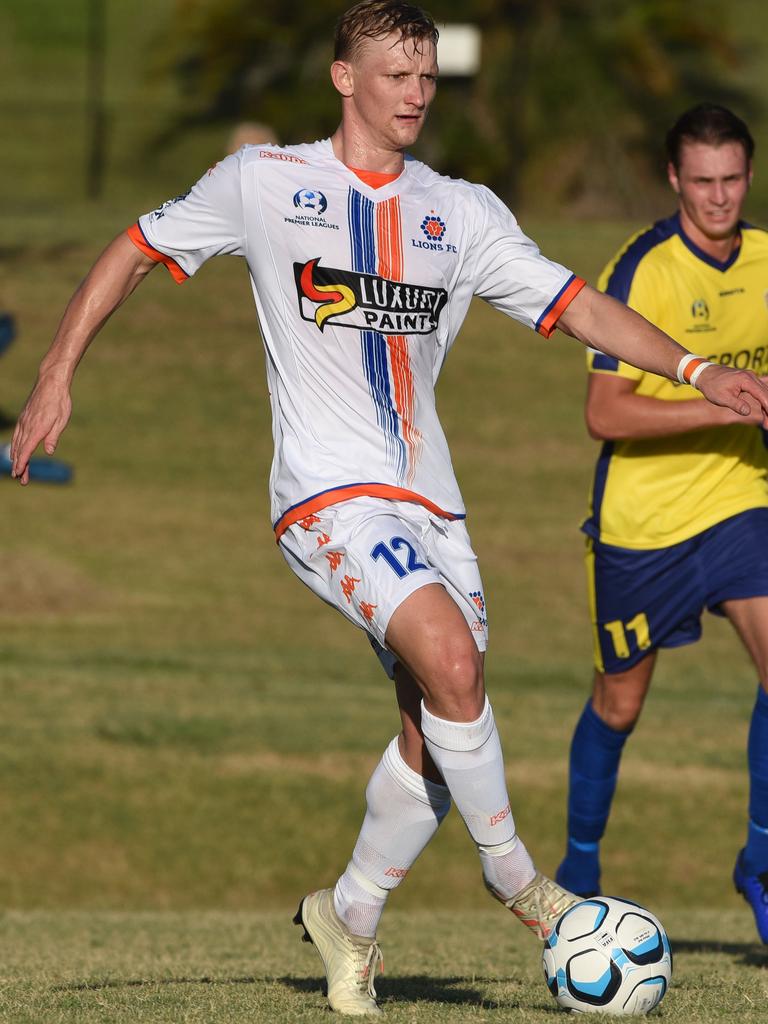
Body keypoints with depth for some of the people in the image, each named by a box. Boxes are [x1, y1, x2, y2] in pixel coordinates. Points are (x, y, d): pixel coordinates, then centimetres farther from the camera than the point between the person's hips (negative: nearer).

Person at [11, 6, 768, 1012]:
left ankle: (350, 917, 23)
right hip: (328, 495, -5)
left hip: (430, 503, 5)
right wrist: (56, 378, 3)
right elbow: (133, 254, 10)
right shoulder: (263, 183, 2)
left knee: (437, 739, 2)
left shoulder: (463, 212, 12)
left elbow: (579, 306, 11)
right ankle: (514, 873, -9)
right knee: (451, 658, -26)